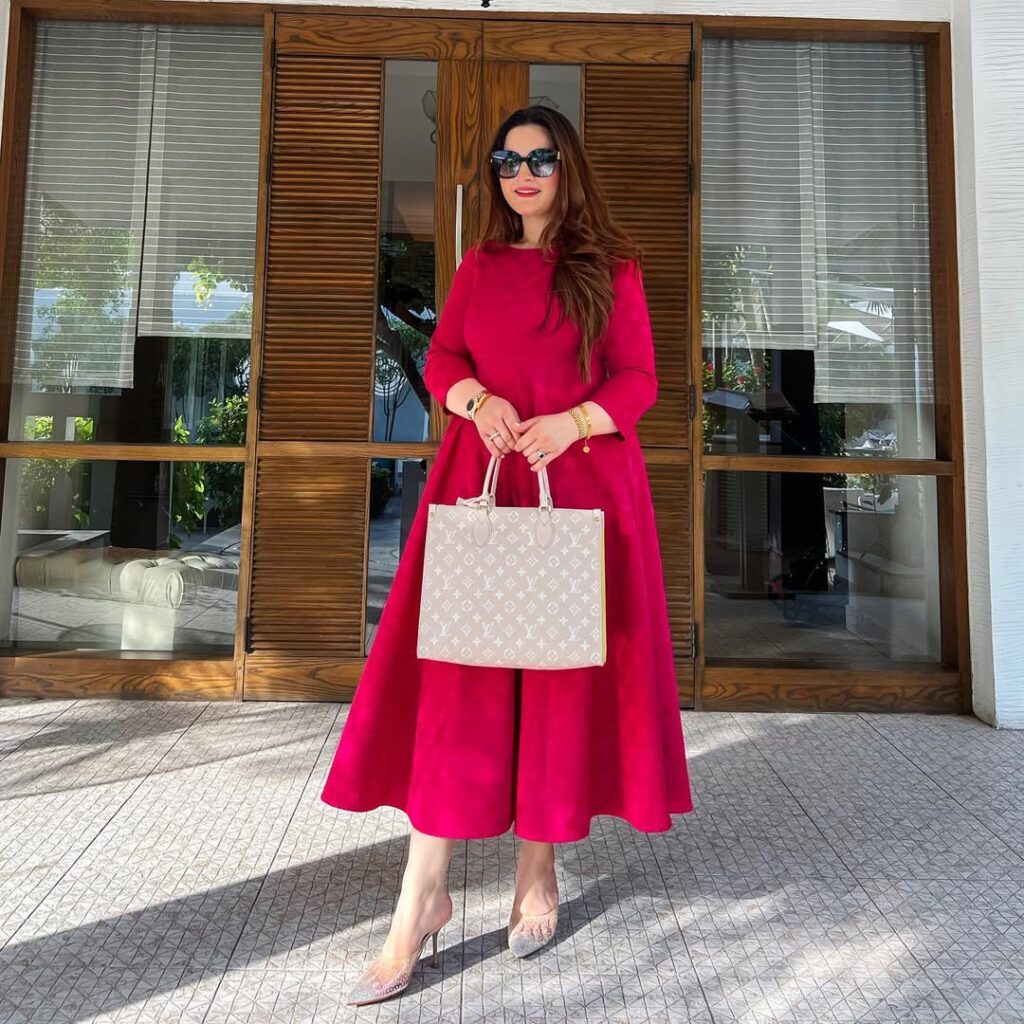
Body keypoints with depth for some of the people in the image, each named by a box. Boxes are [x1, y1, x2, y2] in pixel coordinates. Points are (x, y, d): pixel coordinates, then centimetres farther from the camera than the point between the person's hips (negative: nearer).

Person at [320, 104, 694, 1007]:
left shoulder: (612, 266, 9)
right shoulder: (479, 266, 18)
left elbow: (639, 379, 3)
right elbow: (439, 360, 12)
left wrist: (571, 421, -15)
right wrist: (477, 398, -10)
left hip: (582, 484, -1)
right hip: (481, 478, 2)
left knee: (559, 671, 1)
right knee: (452, 674, -4)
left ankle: (538, 873, 20)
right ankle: (424, 900, 6)